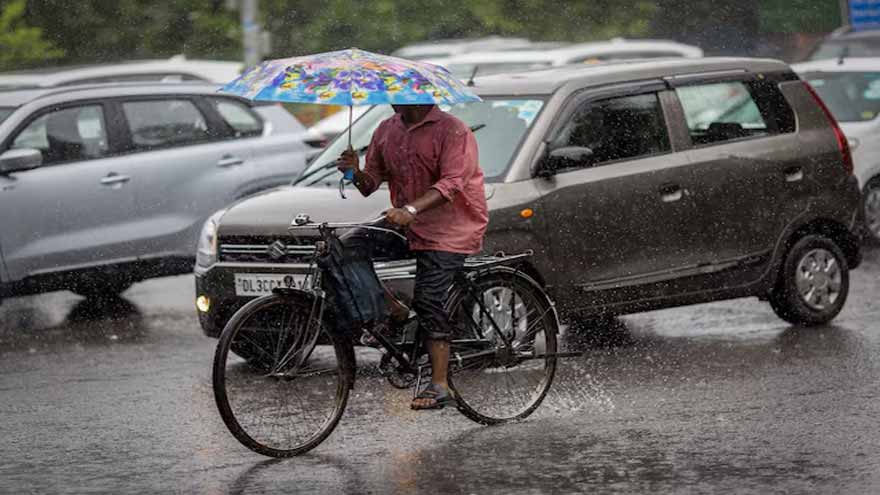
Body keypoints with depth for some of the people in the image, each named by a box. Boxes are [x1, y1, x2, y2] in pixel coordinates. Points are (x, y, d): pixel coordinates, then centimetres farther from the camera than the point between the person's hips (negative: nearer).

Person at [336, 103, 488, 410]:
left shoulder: (452, 131, -11)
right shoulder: (387, 131, 11)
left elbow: (451, 183, -23)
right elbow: (371, 183, 14)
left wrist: (411, 209, -36)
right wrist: (356, 173, -11)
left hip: (449, 232, -8)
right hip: (408, 227, 8)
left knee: (428, 299, -18)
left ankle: (440, 385, -15)